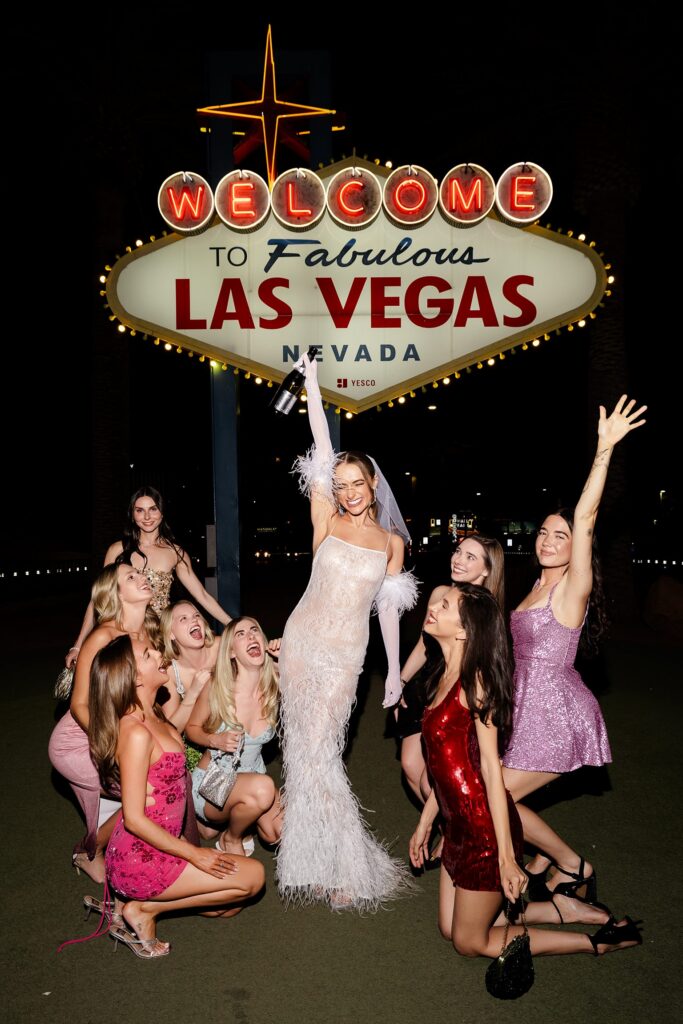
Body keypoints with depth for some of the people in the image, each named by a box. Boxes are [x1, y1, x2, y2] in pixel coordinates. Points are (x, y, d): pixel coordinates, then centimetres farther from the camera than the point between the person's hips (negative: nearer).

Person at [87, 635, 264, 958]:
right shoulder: (135, 733, -25)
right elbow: (134, 819, -23)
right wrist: (193, 854, -15)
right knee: (252, 875, -4)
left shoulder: (154, 717, 1)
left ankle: (137, 897, 11)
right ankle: (144, 909, 1)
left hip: (152, 849, 9)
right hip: (139, 859, -9)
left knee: (232, 906, 12)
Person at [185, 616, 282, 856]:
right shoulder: (216, 688, -20)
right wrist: (215, 740, -26)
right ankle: (230, 838, -2)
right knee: (262, 788, -33)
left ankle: (240, 814, 16)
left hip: (252, 775, 4)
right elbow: (192, 728, -5)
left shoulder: (274, 686, -13)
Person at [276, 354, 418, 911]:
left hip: (346, 656, -1)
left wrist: (394, 670, 7)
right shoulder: (327, 521, 1)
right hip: (303, 642, 1)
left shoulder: (392, 541, 4)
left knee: (317, 750, -5)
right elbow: (322, 448, -4)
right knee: (306, 749, 4)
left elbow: (389, 608, 8)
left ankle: (344, 866, 11)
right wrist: (312, 382, -6)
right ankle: (322, 859, 22)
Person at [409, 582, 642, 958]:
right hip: (460, 827, 9)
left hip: (484, 829, -9)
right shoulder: (446, 677, 6)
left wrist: (506, 855, -20)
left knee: (470, 942, 8)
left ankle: (601, 940, 18)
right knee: (450, 928, 19)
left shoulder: (475, 682, -19)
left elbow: (491, 769, -21)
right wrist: (424, 824, 18)